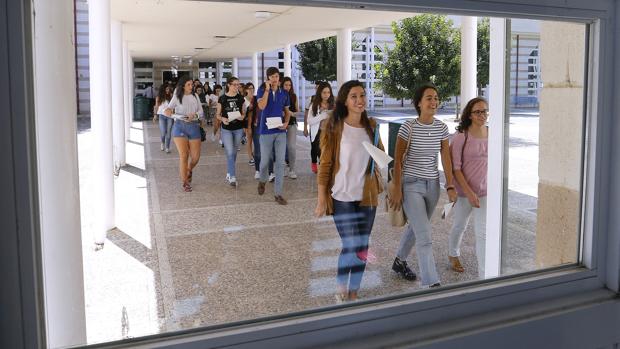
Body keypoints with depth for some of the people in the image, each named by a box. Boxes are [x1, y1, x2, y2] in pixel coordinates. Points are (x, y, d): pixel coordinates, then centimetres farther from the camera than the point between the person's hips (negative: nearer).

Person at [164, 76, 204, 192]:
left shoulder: (195, 96, 10)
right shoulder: (177, 97, 3)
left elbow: (200, 111, 7)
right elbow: (167, 110, -4)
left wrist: (194, 115, -15)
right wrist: (172, 113, -28)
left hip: (194, 127, 3)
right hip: (180, 126, -3)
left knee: (195, 157, 0)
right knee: (183, 155, -9)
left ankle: (189, 171, 34)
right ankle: (185, 182, 3)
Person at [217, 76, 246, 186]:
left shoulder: (240, 98, 3)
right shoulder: (222, 98, -4)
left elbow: (243, 112, 10)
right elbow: (217, 114, 1)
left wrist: (242, 116, -12)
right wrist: (222, 119, -20)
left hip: (238, 129, 3)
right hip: (226, 129, -3)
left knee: (234, 152, 13)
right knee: (230, 153, -11)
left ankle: (229, 173, 29)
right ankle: (232, 177, -8)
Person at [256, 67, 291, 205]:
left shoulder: (284, 93, 7)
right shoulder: (262, 91, -2)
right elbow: (262, 106, -20)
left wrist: (286, 123, -4)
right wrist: (267, 89, -18)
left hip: (280, 131, 2)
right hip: (266, 131, -2)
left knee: (280, 162, -2)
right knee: (265, 160, 7)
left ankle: (278, 193, 3)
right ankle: (262, 181, 38)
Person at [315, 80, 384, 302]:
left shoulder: (371, 126, 3)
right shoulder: (335, 127, -10)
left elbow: (380, 152, 20)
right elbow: (325, 165, -8)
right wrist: (321, 199, -10)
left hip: (367, 196, 5)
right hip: (342, 197, -4)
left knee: (362, 248, 10)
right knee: (350, 247, -5)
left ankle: (353, 292, 27)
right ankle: (341, 293, 19)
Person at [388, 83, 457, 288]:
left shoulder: (441, 128, 1)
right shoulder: (409, 127, -13)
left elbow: (446, 158, 1)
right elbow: (397, 159, -9)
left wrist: (450, 187, -6)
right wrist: (396, 189, -11)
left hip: (432, 185, 6)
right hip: (411, 185, -5)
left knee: (416, 227, 21)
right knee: (424, 237, -10)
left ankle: (399, 262, 43)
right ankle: (432, 284, -7)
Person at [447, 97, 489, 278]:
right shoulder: (461, 137, -13)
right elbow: (455, 168, -14)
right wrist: (469, 192, -19)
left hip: (485, 191, 2)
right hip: (464, 190, -2)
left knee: (483, 233, -5)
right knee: (459, 226, 19)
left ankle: (484, 276, -2)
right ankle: (453, 254, 48)